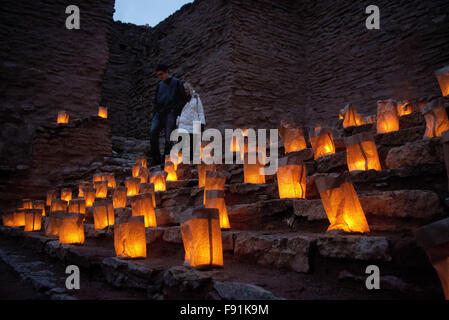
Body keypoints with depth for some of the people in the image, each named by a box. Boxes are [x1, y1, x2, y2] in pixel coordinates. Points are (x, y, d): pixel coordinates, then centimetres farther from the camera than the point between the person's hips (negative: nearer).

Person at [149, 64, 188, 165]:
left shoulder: (177, 83, 6)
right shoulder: (160, 85, 22)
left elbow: (183, 99, 1)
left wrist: (175, 110, -10)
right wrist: (156, 113, 13)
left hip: (170, 114, -4)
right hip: (159, 114, 4)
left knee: (168, 137, -11)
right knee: (153, 132, -17)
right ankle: (156, 159, -16)